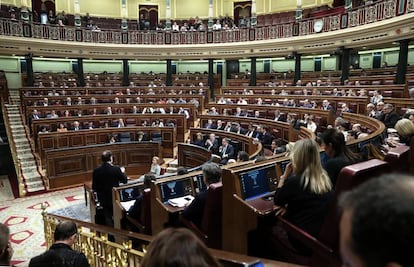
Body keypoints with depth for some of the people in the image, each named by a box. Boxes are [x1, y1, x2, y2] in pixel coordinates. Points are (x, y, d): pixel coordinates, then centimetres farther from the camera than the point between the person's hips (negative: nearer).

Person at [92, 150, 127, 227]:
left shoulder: (96, 171, -11)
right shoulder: (116, 169, -18)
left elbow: (94, 187, -4)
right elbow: (124, 180, -3)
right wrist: (122, 172, 15)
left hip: (103, 199, 2)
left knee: (108, 218, 14)